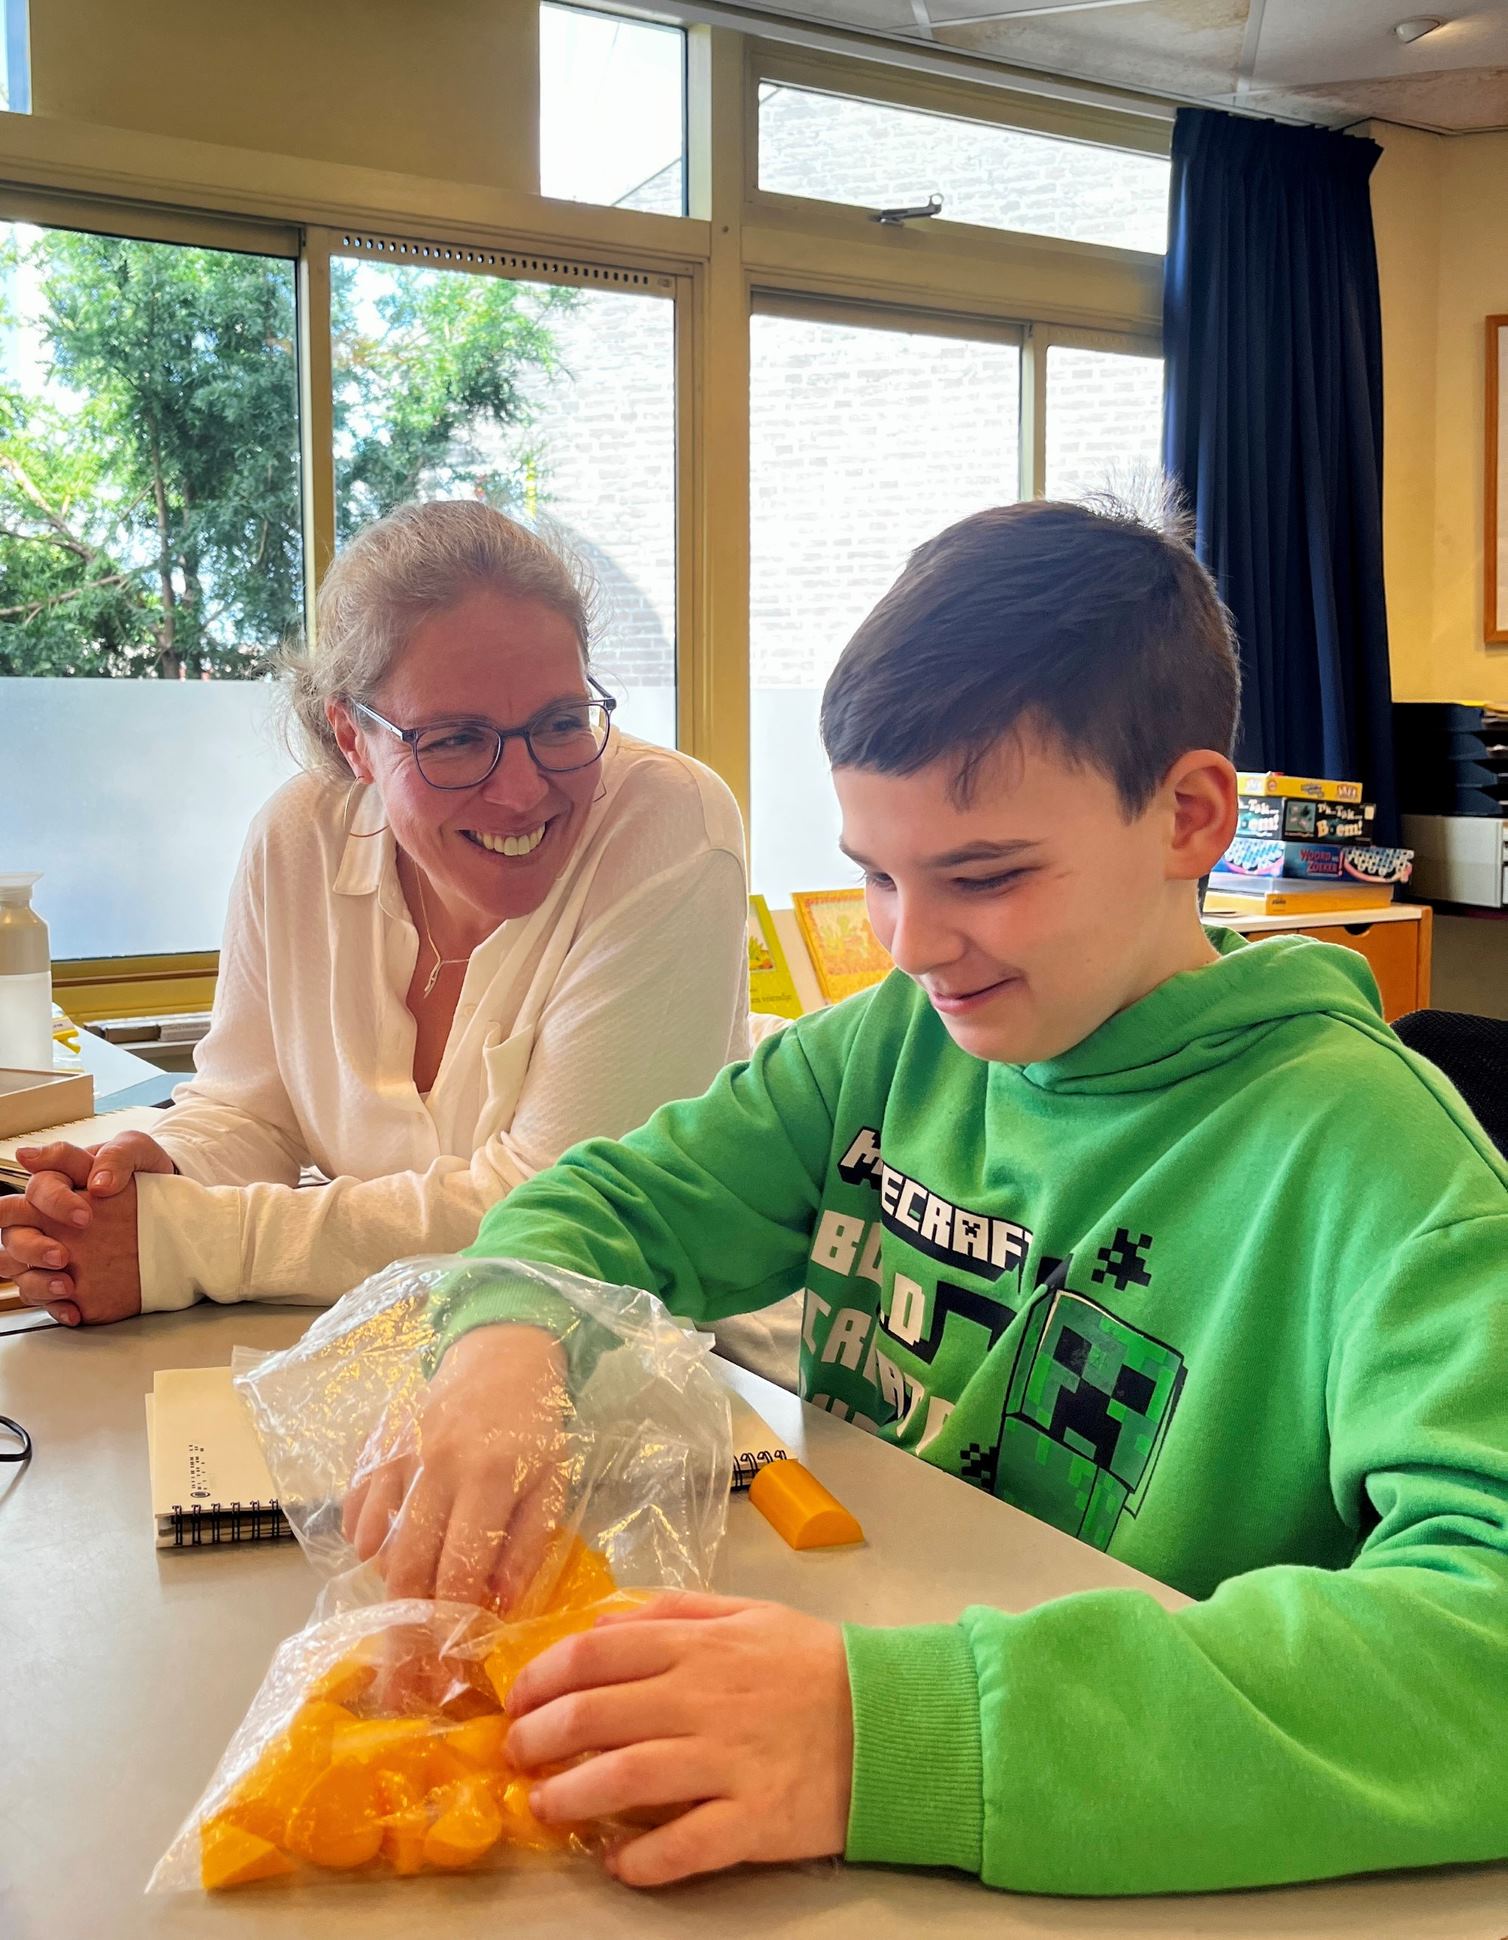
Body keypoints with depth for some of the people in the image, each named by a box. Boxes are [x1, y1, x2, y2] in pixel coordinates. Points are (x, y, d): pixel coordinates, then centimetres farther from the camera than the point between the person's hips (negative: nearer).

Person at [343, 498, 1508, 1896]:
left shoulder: (1357, 1146, -19)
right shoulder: (903, 1039, 0)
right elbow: (604, 1201, 5)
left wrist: (897, 1727, -42)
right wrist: (505, 1345, -19)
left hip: (1117, 1870, -4)